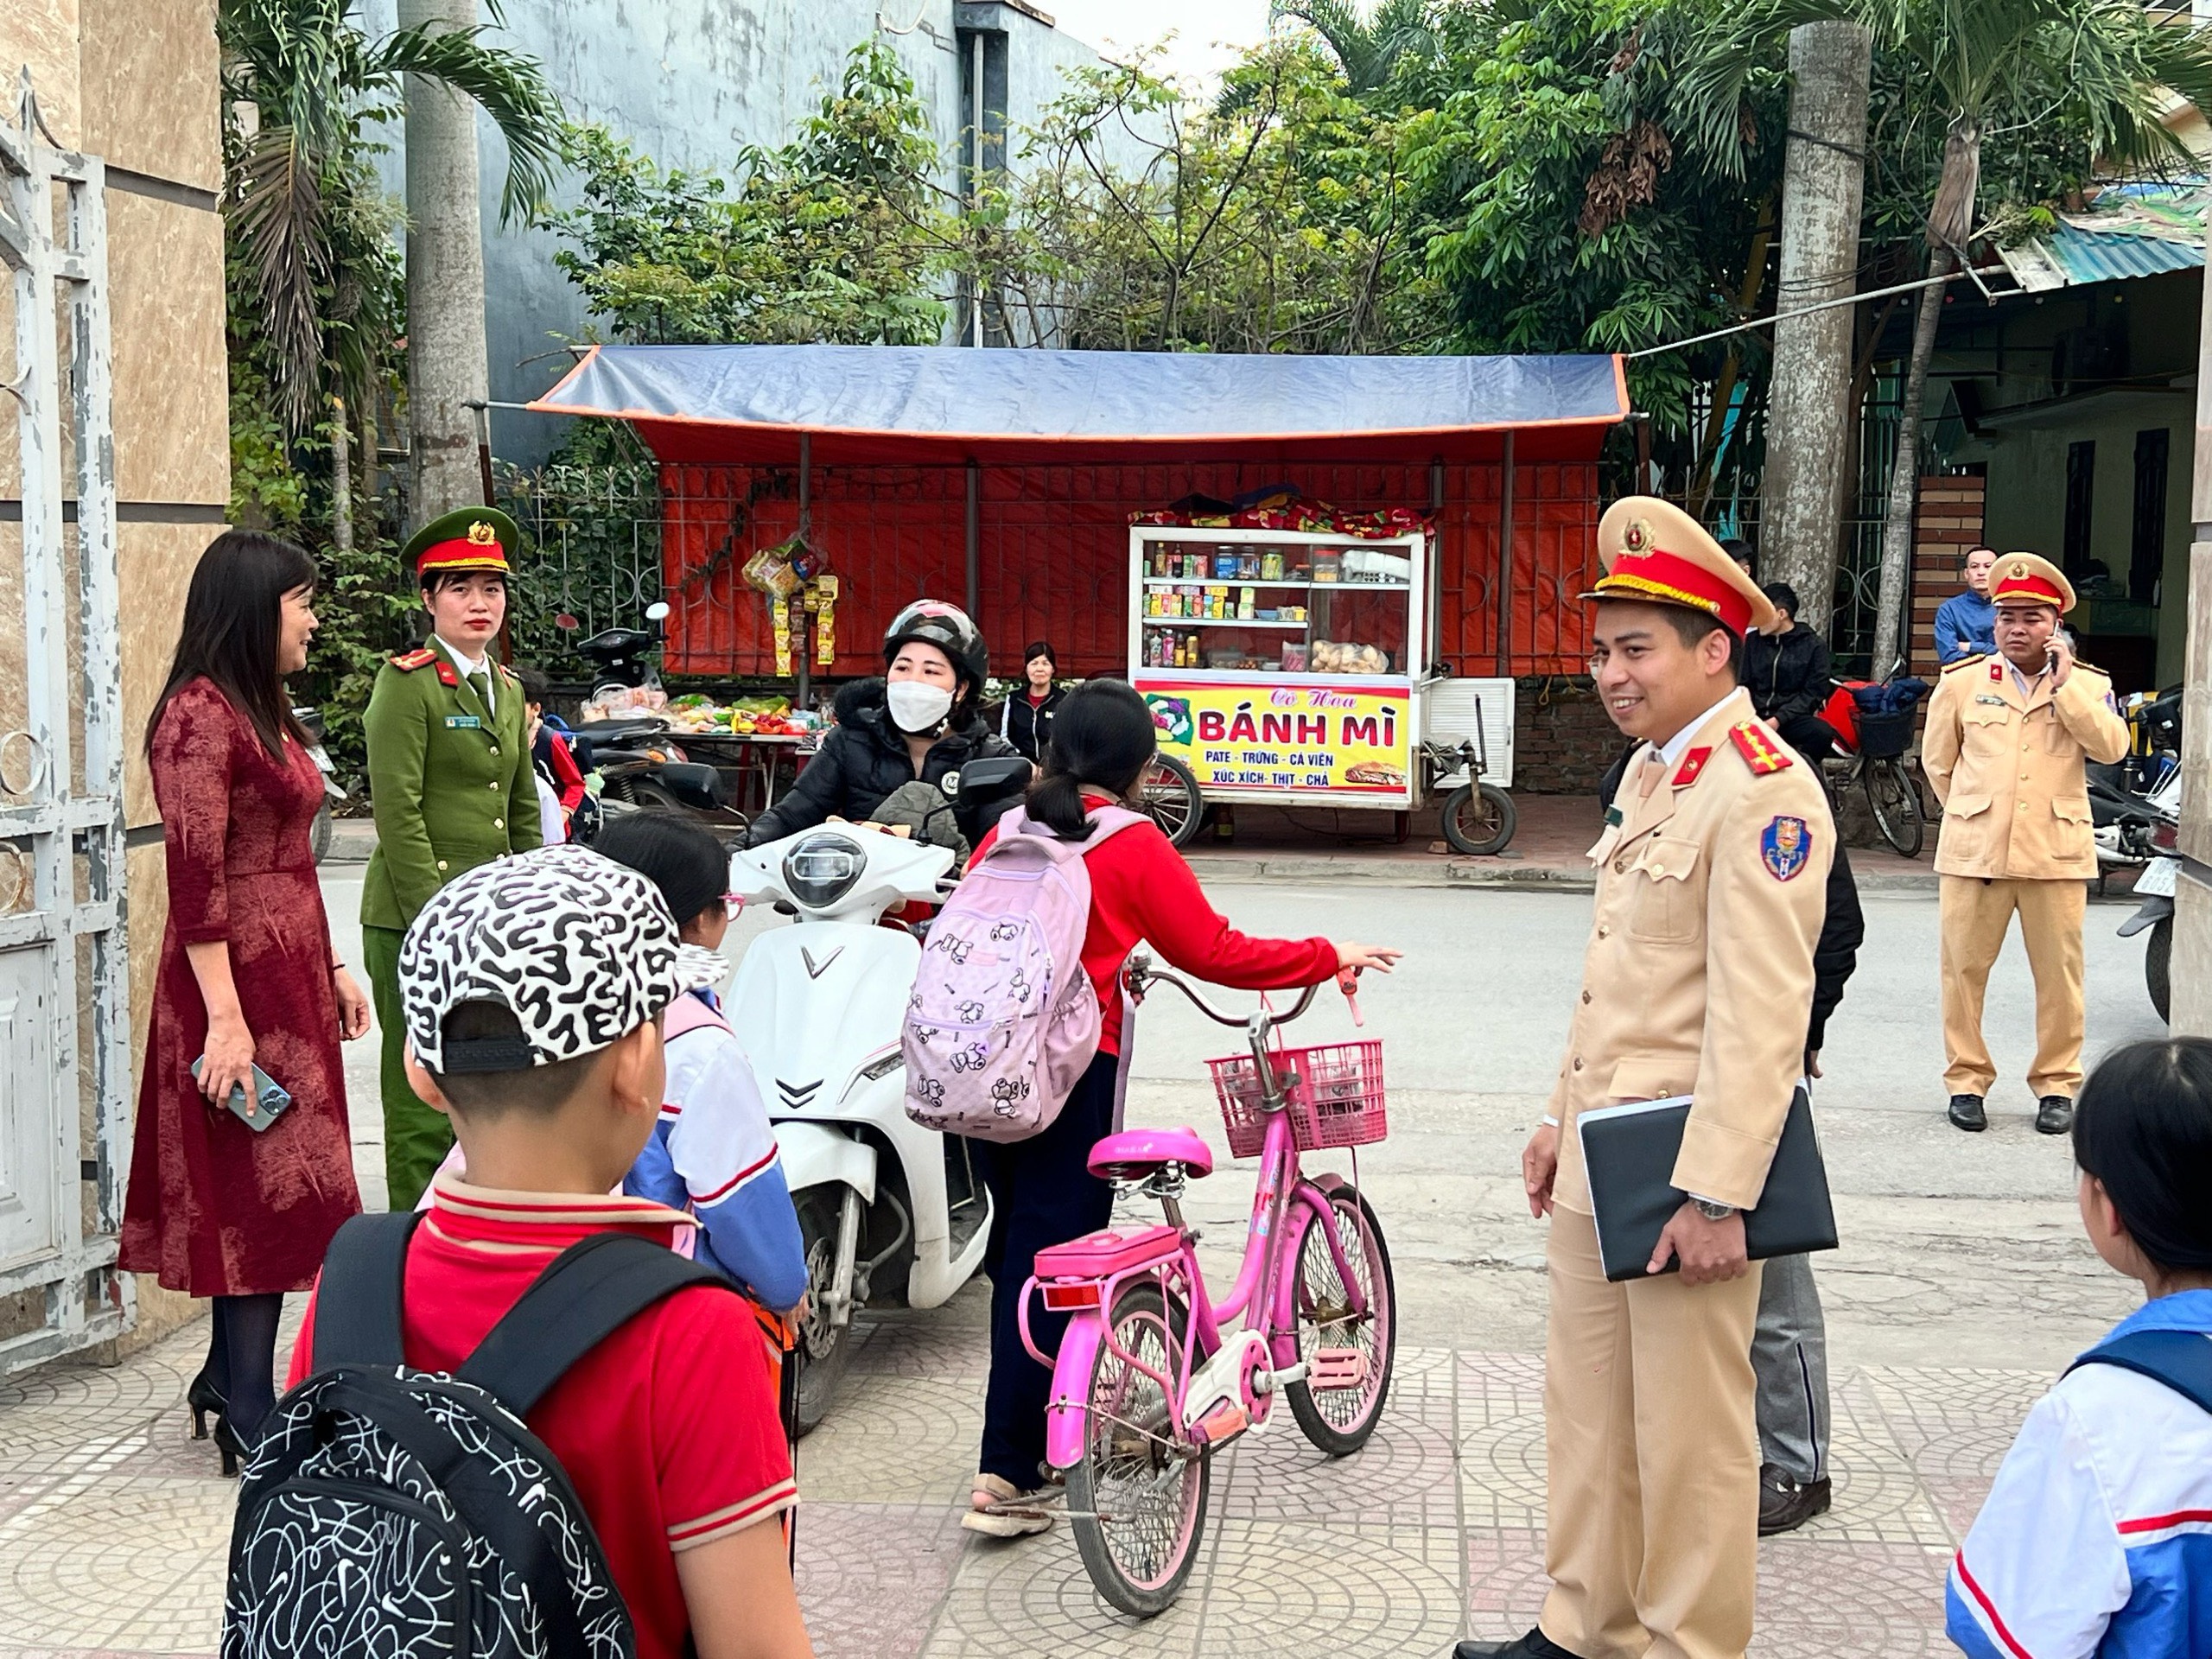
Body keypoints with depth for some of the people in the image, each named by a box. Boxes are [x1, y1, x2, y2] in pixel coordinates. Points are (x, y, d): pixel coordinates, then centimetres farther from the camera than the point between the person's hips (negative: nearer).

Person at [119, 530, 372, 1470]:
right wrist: (225, 1018, -22)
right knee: (261, 1188, -5)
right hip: (240, 976, -9)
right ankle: (250, 1418, 2)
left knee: (276, 1185, 13)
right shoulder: (200, 715, -15)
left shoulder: (264, 712, 15)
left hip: (292, 973, 9)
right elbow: (195, 879, -20)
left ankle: (232, 1377, 25)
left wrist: (330, 969, 21)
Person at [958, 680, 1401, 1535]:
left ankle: (1041, 1434, 31)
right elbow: (1215, 953, -6)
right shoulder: (1134, 846, -7)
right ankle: (1004, 1477, -1)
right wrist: (1329, 957, 6)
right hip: (1072, 1070, -6)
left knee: (1016, 1252, 18)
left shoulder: (1006, 833, 8)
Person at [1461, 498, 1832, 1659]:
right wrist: (1562, 1118, 18)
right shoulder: (1650, 774, 13)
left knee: (1690, 1438, 4)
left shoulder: (1764, 791, -17)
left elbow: (1761, 1015, -21)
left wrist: (1715, 1198, -22)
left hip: (1685, 1170, -9)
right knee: (1588, 1413, 18)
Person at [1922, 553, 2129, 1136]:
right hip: (1973, 851, 0)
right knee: (1964, 968, 2)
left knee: (2059, 974, 3)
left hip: (2057, 852, 0)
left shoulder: (2087, 684, 7)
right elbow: (1937, 760, 16)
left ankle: (2056, 1084, 14)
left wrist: (2063, 684, -12)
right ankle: (1966, 1081, 13)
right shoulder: (1961, 682, 7)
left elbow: (2110, 747, -10)